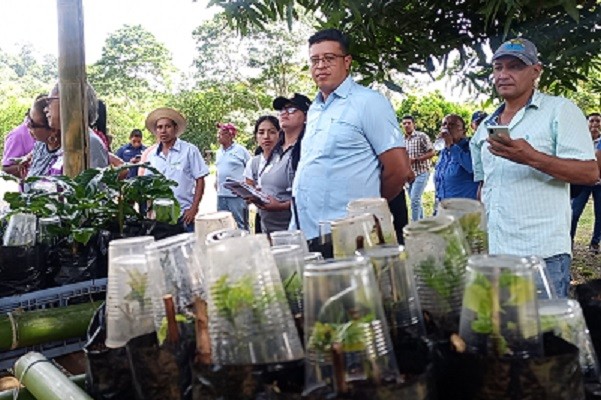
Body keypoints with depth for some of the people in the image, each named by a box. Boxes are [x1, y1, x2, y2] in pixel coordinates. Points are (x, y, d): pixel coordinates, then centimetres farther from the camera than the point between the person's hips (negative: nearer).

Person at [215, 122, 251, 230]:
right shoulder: (219, 152, 15)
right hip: (221, 196, 7)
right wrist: (216, 182, 13)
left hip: (237, 196, -7)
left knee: (241, 225, -3)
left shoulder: (241, 150, -5)